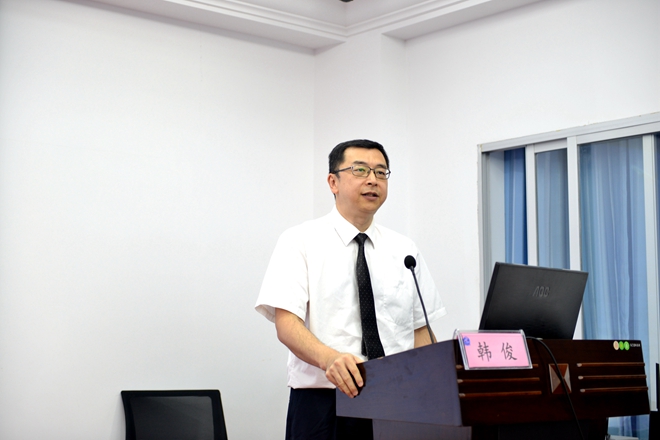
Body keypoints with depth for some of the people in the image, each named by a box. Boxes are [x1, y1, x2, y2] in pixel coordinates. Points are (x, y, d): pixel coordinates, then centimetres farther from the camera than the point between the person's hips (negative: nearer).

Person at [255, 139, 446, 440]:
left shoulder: (405, 250, 11)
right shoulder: (301, 241, -1)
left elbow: (421, 329, 11)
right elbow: (286, 322, -11)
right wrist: (329, 358, -30)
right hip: (323, 404, -3)